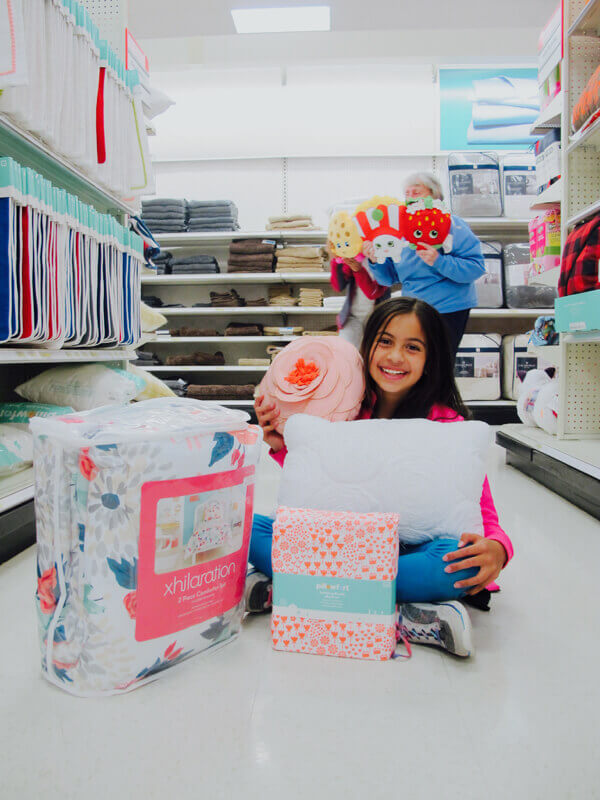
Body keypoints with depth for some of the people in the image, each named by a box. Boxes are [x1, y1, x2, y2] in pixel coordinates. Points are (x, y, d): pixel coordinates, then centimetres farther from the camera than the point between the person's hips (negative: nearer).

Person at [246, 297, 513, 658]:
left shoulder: (448, 427, -8)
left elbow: (485, 518, -7)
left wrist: (496, 548, -30)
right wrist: (283, 448, -7)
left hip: (409, 552, -2)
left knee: (461, 560, -36)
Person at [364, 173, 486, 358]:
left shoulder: (453, 226, -7)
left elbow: (476, 267, -16)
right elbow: (389, 277, 9)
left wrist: (439, 261, -28)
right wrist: (375, 261, -10)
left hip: (449, 311, -5)